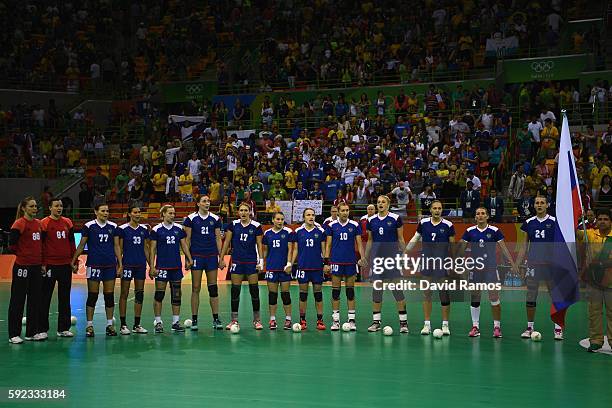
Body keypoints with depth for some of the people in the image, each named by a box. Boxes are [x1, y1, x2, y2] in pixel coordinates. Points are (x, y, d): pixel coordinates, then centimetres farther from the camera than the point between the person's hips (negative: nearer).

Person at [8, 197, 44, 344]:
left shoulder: (38, 223, 10)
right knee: (18, 301, -1)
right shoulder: (19, 224, -10)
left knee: (35, 300, 10)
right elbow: (12, 244, -13)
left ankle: (32, 332, 18)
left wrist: (42, 262, 11)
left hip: (36, 266, 7)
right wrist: (21, 254, -2)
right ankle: (14, 334, 5)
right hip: (22, 266, -7)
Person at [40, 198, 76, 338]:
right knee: (45, 298, 2)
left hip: (65, 265, 5)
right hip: (49, 265, -5)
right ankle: (43, 329, 8)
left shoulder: (67, 222, 10)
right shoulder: (44, 223, -5)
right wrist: (42, 264, -11)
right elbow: (40, 245, -6)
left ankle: (64, 328, 16)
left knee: (65, 298, 9)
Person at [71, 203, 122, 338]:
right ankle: (89, 325, 6)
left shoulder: (113, 227, 6)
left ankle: (110, 324, 13)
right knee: (92, 295, 0)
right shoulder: (89, 226, -2)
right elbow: (81, 245, 2)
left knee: (109, 295, 5)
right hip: (94, 265, -3)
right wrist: (73, 261, -3)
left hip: (110, 266, 3)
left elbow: (116, 246, 9)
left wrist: (120, 265, 5)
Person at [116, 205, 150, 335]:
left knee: (139, 294, 6)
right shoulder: (123, 229, -3)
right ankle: (123, 325, 4)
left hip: (141, 265, 5)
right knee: (124, 294, 0)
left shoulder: (144, 229, 9)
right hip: (127, 264, -4)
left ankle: (137, 325, 13)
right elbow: (119, 249, -2)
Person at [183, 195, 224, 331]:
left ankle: (216, 319, 7)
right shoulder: (191, 218, 0)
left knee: (213, 288, 3)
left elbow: (218, 239, 8)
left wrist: (221, 258, 3)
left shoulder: (215, 219, 7)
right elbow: (187, 239, 1)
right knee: (195, 288, 0)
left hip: (212, 256, 2)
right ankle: (194, 320, 6)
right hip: (196, 256, -2)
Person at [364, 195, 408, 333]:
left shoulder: (395, 219, -2)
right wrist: (365, 257, 10)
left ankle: (403, 322, 1)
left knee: (397, 288, -5)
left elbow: (400, 239, 1)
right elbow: (369, 240, 14)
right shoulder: (371, 220, 7)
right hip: (376, 257, 4)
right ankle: (376, 321, 11)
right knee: (376, 289, 5)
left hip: (392, 256, -3)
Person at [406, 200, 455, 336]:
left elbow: (452, 246, 2)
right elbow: (415, 239, 13)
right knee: (426, 293, 4)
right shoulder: (423, 223, 2)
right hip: (426, 262, 2)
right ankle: (427, 324, 11)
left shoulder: (448, 225, -3)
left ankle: (445, 325, 8)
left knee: (444, 294, 0)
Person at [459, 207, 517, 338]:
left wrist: (512, 263, -8)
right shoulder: (470, 231, 4)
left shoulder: (495, 231, -2)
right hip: (475, 268, 2)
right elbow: (461, 248, 9)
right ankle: (475, 327, 13)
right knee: (475, 297, 5)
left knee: (494, 297, -7)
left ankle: (497, 326, 2)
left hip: (491, 268, -2)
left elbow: (504, 248, -1)